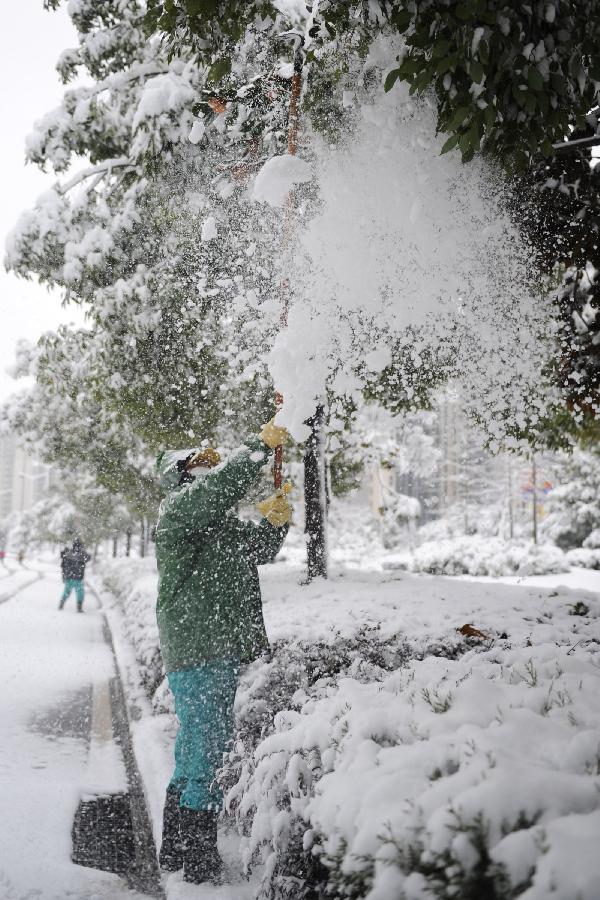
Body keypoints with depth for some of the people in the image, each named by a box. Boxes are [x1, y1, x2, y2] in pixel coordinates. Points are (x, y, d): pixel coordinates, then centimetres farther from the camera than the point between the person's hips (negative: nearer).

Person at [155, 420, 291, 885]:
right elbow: (221, 485, -27)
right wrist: (259, 446, -22)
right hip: (198, 653, -10)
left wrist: (274, 522, 1)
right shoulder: (179, 507, -8)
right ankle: (200, 862, 4)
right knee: (209, 752, -6)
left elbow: (258, 548, 21)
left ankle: (175, 850, 29)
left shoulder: (220, 519, 20)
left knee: (194, 753, 17)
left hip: (220, 651, 10)